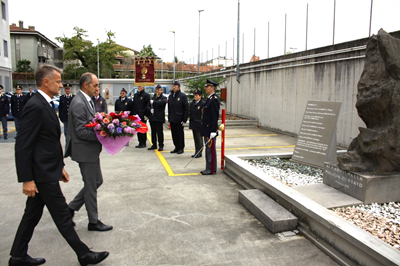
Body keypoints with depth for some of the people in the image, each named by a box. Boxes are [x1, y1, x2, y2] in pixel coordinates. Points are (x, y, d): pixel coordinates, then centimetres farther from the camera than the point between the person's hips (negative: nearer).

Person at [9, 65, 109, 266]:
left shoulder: (45, 104, 12)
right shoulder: (35, 106, -20)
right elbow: (22, 146, -21)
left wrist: (60, 166, 18)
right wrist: (27, 179, -20)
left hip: (47, 170, 10)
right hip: (43, 174, -10)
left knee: (33, 214, 19)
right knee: (62, 215, 2)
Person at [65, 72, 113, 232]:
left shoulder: (87, 101, 11)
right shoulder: (79, 104, -20)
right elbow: (81, 132, -24)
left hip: (91, 150, 10)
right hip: (85, 151, -10)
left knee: (97, 181, 19)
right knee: (91, 186, 4)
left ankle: (71, 208, 30)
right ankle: (93, 222, 20)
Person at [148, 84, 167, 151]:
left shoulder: (163, 98, 0)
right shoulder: (153, 97, 17)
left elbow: (162, 102, -22)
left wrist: (153, 102, -18)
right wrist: (150, 109, -7)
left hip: (159, 118, -5)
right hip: (152, 117, 5)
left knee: (159, 131, -4)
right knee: (153, 131, 10)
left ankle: (161, 145, 5)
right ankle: (154, 145, 20)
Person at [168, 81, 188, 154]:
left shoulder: (183, 96, -6)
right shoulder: (170, 96, 13)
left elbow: (186, 108, -8)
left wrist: (184, 120, -12)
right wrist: (169, 118, 12)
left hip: (179, 119, -6)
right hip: (172, 119, 6)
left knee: (180, 134, 2)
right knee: (174, 134, 10)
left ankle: (181, 148, 13)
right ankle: (176, 147, 21)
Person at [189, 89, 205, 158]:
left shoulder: (203, 103, -11)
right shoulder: (192, 103, 12)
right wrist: (190, 121, 14)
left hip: (199, 124, -7)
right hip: (193, 124, 7)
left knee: (199, 138, 0)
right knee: (195, 138, 13)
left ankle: (199, 153, 9)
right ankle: (196, 152, 22)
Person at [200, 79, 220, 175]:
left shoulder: (214, 100, -16)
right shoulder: (209, 99, 15)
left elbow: (215, 116, -20)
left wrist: (213, 131, -22)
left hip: (210, 130, -10)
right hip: (206, 129, 10)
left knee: (211, 150, -2)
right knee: (208, 150, 15)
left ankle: (212, 170, 7)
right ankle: (208, 169, 23)